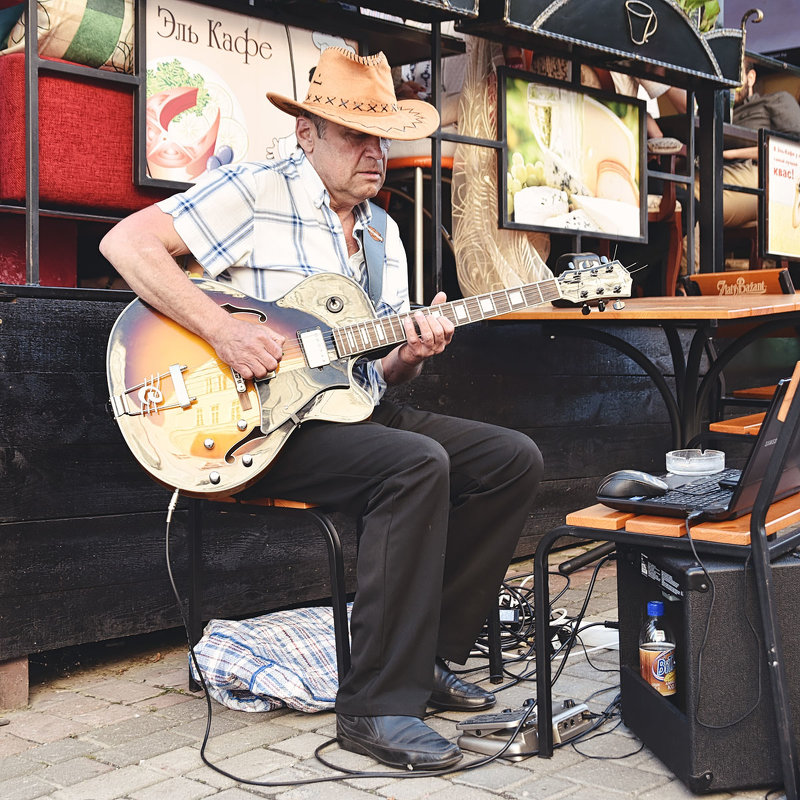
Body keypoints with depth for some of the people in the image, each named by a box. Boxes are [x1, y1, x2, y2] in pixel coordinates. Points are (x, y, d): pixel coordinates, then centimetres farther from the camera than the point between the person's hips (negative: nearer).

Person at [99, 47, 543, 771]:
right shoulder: (256, 191, -5)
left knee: (516, 459, -2)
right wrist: (222, 328, -23)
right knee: (419, 464, -32)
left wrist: (408, 357, -5)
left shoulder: (384, 236, 17)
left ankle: (431, 654, 5)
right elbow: (126, 241, -15)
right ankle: (379, 706, -22)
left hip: (360, 412, 8)